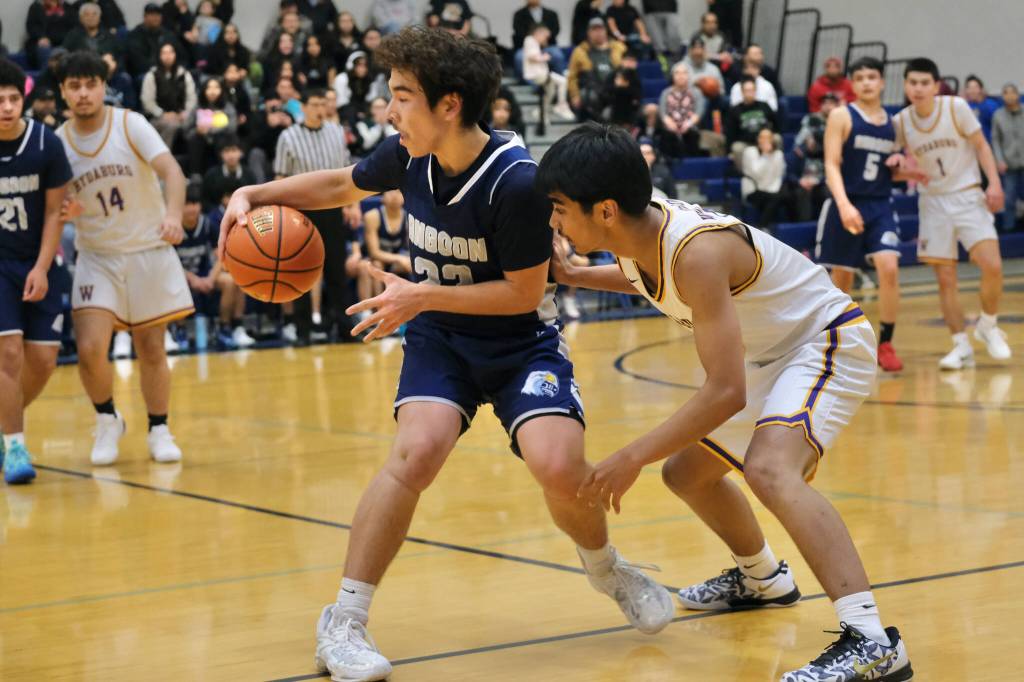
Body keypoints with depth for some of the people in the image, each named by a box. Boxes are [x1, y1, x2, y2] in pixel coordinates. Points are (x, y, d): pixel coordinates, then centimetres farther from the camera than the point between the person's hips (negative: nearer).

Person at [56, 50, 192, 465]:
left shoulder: (131, 125, -10)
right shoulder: (57, 143, -2)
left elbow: (171, 171, -21)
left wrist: (173, 214, -40)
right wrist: (64, 213, -17)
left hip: (149, 250, -1)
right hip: (96, 257, 1)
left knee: (151, 349, 5)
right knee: (90, 349, -14)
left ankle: (158, 430, 24)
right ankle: (107, 421, 13)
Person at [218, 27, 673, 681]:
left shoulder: (517, 181, -28)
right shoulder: (409, 155, -9)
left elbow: (525, 292, -20)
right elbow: (341, 185, 12)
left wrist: (424, 296, -22)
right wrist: (252, 195, 1)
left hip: (520, 339, -3)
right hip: (440, 336, 3)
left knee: (559, 464, -24)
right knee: (418, 450, -24)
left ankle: (607, 567, 13)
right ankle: (344, 622, -15)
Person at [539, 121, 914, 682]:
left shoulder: (697, 251, -34)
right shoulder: (636, 234, -7)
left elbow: (725, 392, -35)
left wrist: (632, 458, -32)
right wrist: (572, 276, 8)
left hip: (829, 341, -10)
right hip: (770, 355, 10)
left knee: (767, 468, -35)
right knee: (685, 472, 19)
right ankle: (763, 579, 46)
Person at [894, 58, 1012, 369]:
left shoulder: (956, 107, -11)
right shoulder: (900, 122, -4)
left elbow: (981, 145, -4)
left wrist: (994, 183, -14)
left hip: (968, 196, -2)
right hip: (933, 201, 2)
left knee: (992, 266, -16)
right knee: (945, 279, -1)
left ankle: (988, 326, 9)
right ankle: (962, 346, 8)